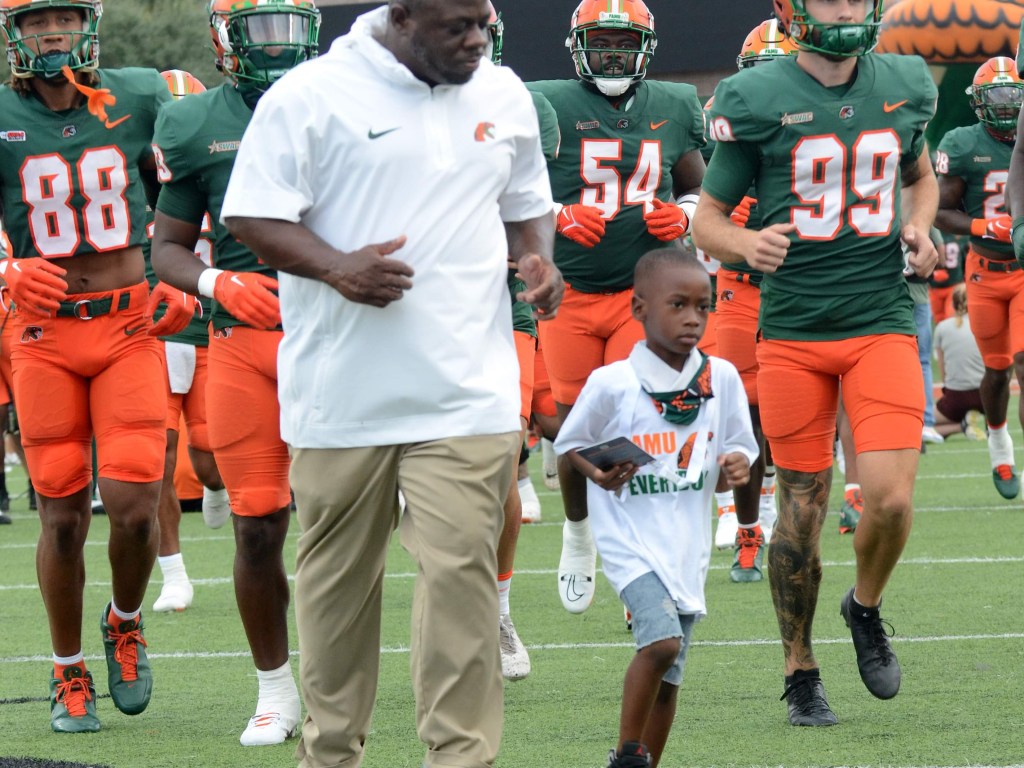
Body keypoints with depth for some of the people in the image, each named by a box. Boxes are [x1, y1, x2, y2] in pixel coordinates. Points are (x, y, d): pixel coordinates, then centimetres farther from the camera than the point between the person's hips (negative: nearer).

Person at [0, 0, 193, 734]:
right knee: (63, 514, 2)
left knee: (134, 505, -9)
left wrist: (186, 289, 2)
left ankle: (126, 624, 22)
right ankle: (69, 674, 19)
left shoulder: (137, 99, 2)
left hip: (129, 326, 0)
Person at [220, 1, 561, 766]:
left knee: (461, 574, -8)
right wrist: (337, 268, -22)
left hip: (467, 394, 2)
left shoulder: (503, 96, 10)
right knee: (338, 576, 10)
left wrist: (537, 257, 1)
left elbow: (526, 205, 23)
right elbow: (253, 216, -7)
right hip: (342, 392, -2)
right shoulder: (313, 96, -6)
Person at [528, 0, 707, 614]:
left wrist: (683, 215, -3)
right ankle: (578, 529, 34)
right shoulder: (550, 107, -3)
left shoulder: (674, 109, 7)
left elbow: (700, 187, 19)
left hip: (644, 291, 1)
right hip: (570, 292, -1)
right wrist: (558, 217, -18)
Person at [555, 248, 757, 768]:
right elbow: (571, 444, 3)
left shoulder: (722, 379, 0)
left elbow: (736, 451, 11)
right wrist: (599, 474, -16)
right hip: (629, 535, -4)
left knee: (668, 676, 9)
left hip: (688, 541, 4)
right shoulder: (611, 384, -10)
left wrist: (735, 468, -12)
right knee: (662, 639, -24)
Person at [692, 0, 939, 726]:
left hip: (881, 320, 2)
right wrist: (747, 243, -21)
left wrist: (918, 227, 4)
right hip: (793, 331, -2)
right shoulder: (759, 101, -5)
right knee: (802, 508, 2)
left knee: (890, 500, -12)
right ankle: (801, 672, 18)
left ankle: (866, 607, 19)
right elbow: (707, 219, 1)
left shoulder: (902, 88, 6)